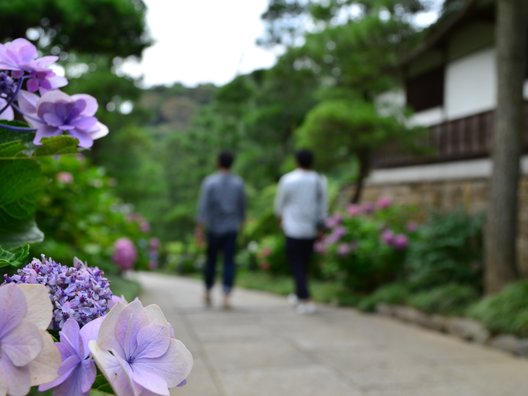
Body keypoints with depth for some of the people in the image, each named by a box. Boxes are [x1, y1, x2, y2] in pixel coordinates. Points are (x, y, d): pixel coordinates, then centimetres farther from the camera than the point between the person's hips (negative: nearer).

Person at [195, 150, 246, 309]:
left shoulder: (209, 182, -8)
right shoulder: (238, 183, 1)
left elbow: (203, 207, -13)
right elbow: (242, 207, 8)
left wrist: (199, 230, -13)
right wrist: (240, 223, 24)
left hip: (214, 228, -1)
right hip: (231, 228, 1)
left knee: (211, 260, 15)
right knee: (229, 262, 0)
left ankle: (208, 293, 28)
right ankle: (226, 297, -12)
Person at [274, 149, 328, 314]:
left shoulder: (288, 180, -9)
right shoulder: (319, 181, 0)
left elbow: (280, 203, 3)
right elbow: (323, 205, 2)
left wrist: (280, 217, 22)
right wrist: (320, 225, 9)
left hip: (294, 228, -4)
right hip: (311, 228, 4)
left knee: (296, 264, 0)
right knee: (305, 263, 17)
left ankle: (306, 300, -9)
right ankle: (299, 294, 31)